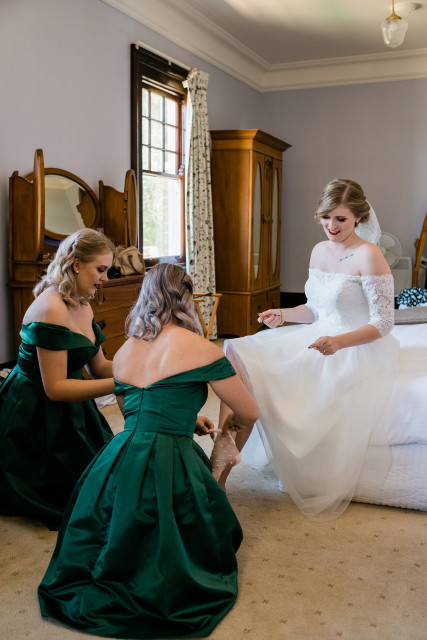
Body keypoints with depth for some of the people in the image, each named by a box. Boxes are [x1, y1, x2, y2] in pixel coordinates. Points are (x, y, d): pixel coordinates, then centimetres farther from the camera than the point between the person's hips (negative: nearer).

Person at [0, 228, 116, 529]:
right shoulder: (51, 309, -26)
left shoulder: (82, 306, 3)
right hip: (35, 417, -9)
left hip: (67, 412, 9)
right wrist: (118, 384, -29)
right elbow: (55, 388, -26)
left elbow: (99, 366, 6)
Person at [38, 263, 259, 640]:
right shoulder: (200, 349, -6)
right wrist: (231, 422, 27)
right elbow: (250, 414, 3)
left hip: (117, 463, 6)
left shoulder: (123, 352, 12)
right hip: (166, 469, -6)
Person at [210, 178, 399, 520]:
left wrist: (339, 342, -29)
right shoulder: (319, 251, 9)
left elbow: (383, 322, -15)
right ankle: (222, 463, -15)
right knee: (238, 357, -11)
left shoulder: (369, 256, -14)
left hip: (357, 351, -7)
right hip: (318, 339, 7)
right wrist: (283, 315, 0)